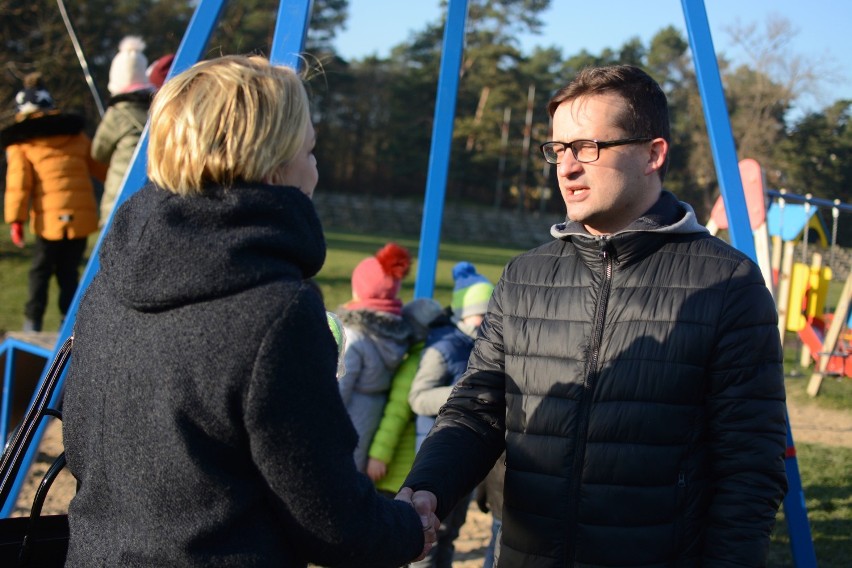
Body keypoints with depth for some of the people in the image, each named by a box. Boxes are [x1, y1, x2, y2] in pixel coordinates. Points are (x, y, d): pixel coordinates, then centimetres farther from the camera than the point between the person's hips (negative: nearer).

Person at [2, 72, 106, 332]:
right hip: (81, 215, 3)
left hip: (49, 218, -3)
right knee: (69, 271, 10)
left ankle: (33, 321, 9)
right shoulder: (75, 134, 15)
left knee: (40, 271, 10)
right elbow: (100, 167, 16)